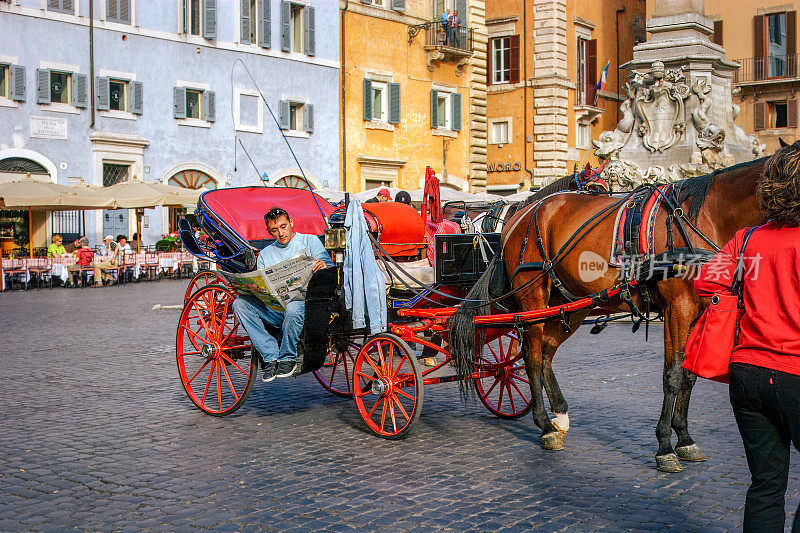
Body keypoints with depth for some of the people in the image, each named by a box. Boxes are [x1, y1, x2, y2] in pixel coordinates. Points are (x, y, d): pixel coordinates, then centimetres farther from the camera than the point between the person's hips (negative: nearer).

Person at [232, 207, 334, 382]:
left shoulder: (309, 241, 12)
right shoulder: (265, 254, 23)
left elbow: (329, 266, 1)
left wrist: (323, 266, -24)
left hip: (304, 300, -4)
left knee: (293, 307, -40)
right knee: (240, 303, -22)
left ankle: (287, 358, -16)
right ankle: (271, 356, -22)